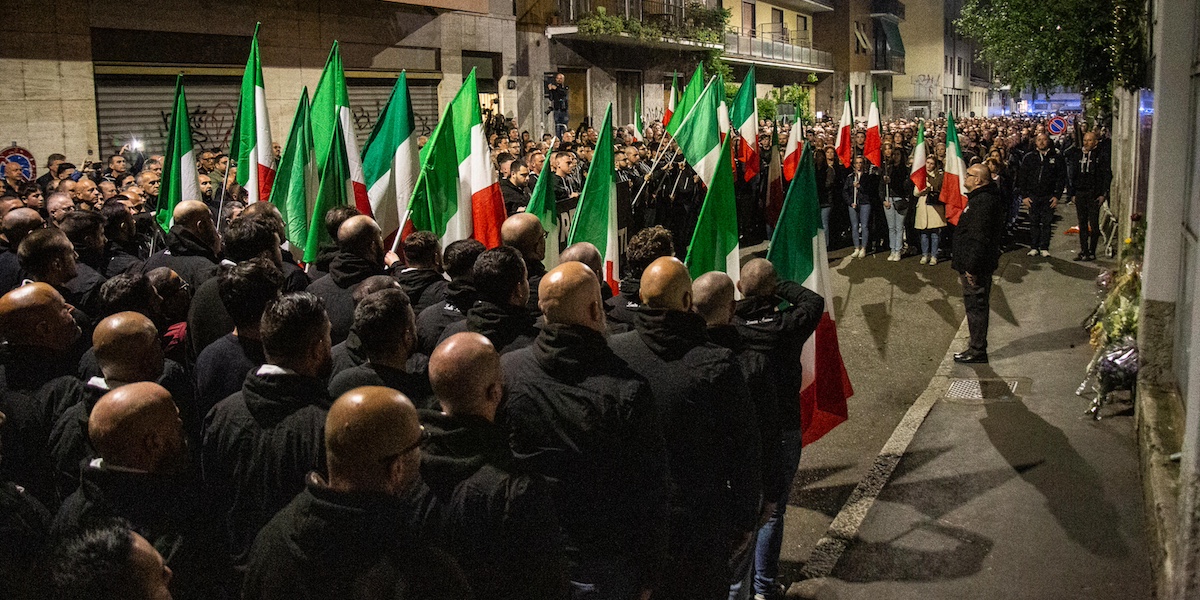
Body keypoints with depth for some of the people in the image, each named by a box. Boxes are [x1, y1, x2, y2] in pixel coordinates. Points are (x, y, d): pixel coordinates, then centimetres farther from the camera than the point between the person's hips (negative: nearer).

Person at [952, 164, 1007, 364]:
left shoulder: (983, 202, -22)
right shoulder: (983, 198, 13)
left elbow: (979, 238, -26)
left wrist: (971, 266, -24)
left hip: (975, 266, -11)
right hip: (977, 264, 11)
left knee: (975, 306, -3)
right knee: (977, 305, 16)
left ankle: (977, 351, 5)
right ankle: (977, 348, 26)